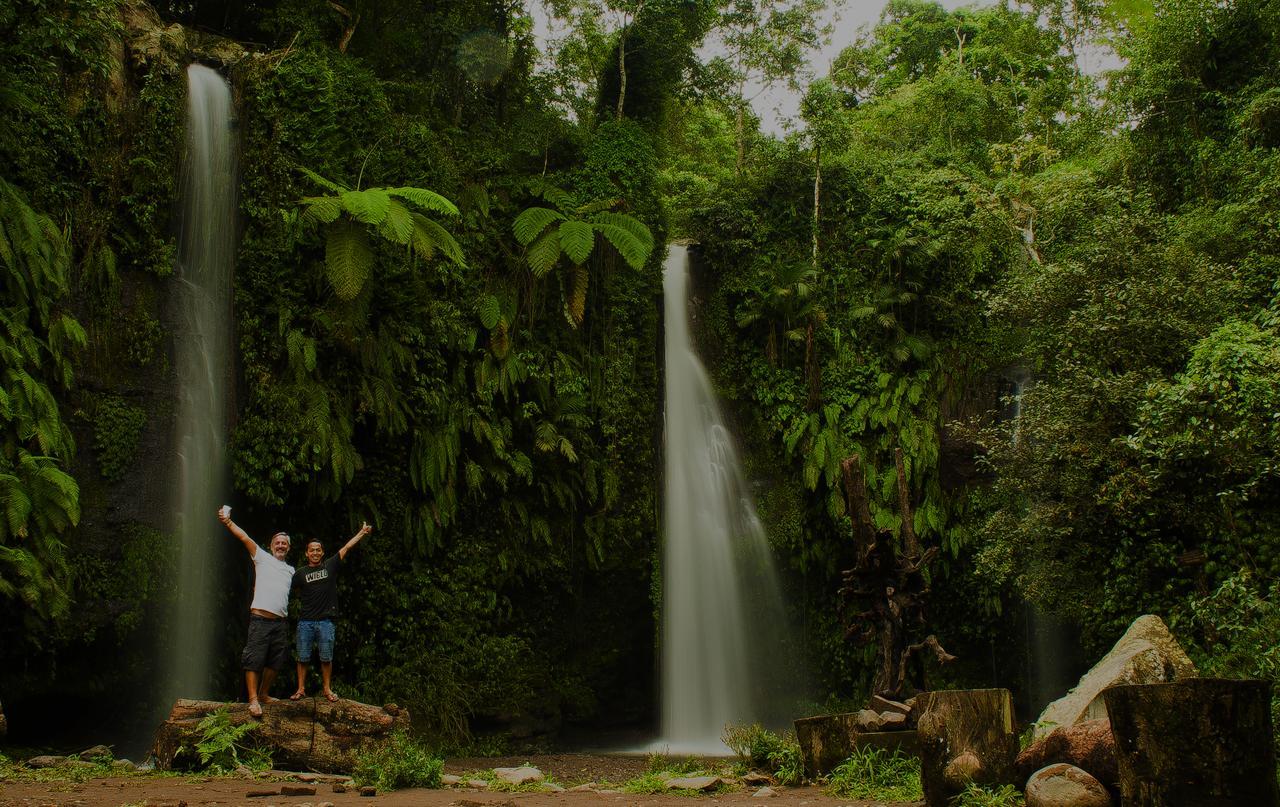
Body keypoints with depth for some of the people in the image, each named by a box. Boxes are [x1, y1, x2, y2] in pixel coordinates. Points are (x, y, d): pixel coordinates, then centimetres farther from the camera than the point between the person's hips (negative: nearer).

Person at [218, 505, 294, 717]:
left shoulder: (291, 570, 22)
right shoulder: (262, 557, 8)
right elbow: (244, 537, -1)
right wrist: (228, 522, -10)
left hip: (281, 621, 6)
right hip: (260, 618, -6)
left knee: (275, 661, 10)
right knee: (254, 659, -9)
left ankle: (263, 694, 23)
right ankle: (253, 700, -8)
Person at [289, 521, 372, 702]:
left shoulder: (330, 566, 6)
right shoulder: (300, 573, 6)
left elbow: (347, 547, 6)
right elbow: (296, 592, 19)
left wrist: (362, 532, 7)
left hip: (325, 621, 0)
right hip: (305, 621, 0)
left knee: (326, 658, 3)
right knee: (303, 658, 3)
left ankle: (327, 689, 12)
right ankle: (301, 689, 10)